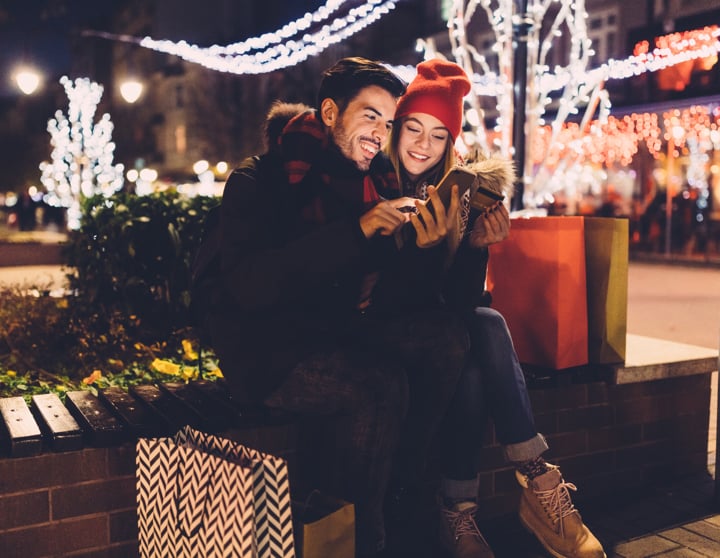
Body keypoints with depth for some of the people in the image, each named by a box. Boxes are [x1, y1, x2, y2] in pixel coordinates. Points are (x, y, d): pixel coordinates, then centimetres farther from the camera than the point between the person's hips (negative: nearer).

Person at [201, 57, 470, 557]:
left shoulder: (375, 184, 5)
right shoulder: (259, 181, -11)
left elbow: (400, 284, 2)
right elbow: (249, 286, -27)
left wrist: (428, 245, -21)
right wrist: (357, 229, -31)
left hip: (340, 332, 6)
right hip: (266, 349, -6)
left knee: (446, 334, -16)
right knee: (380, 384, -30)